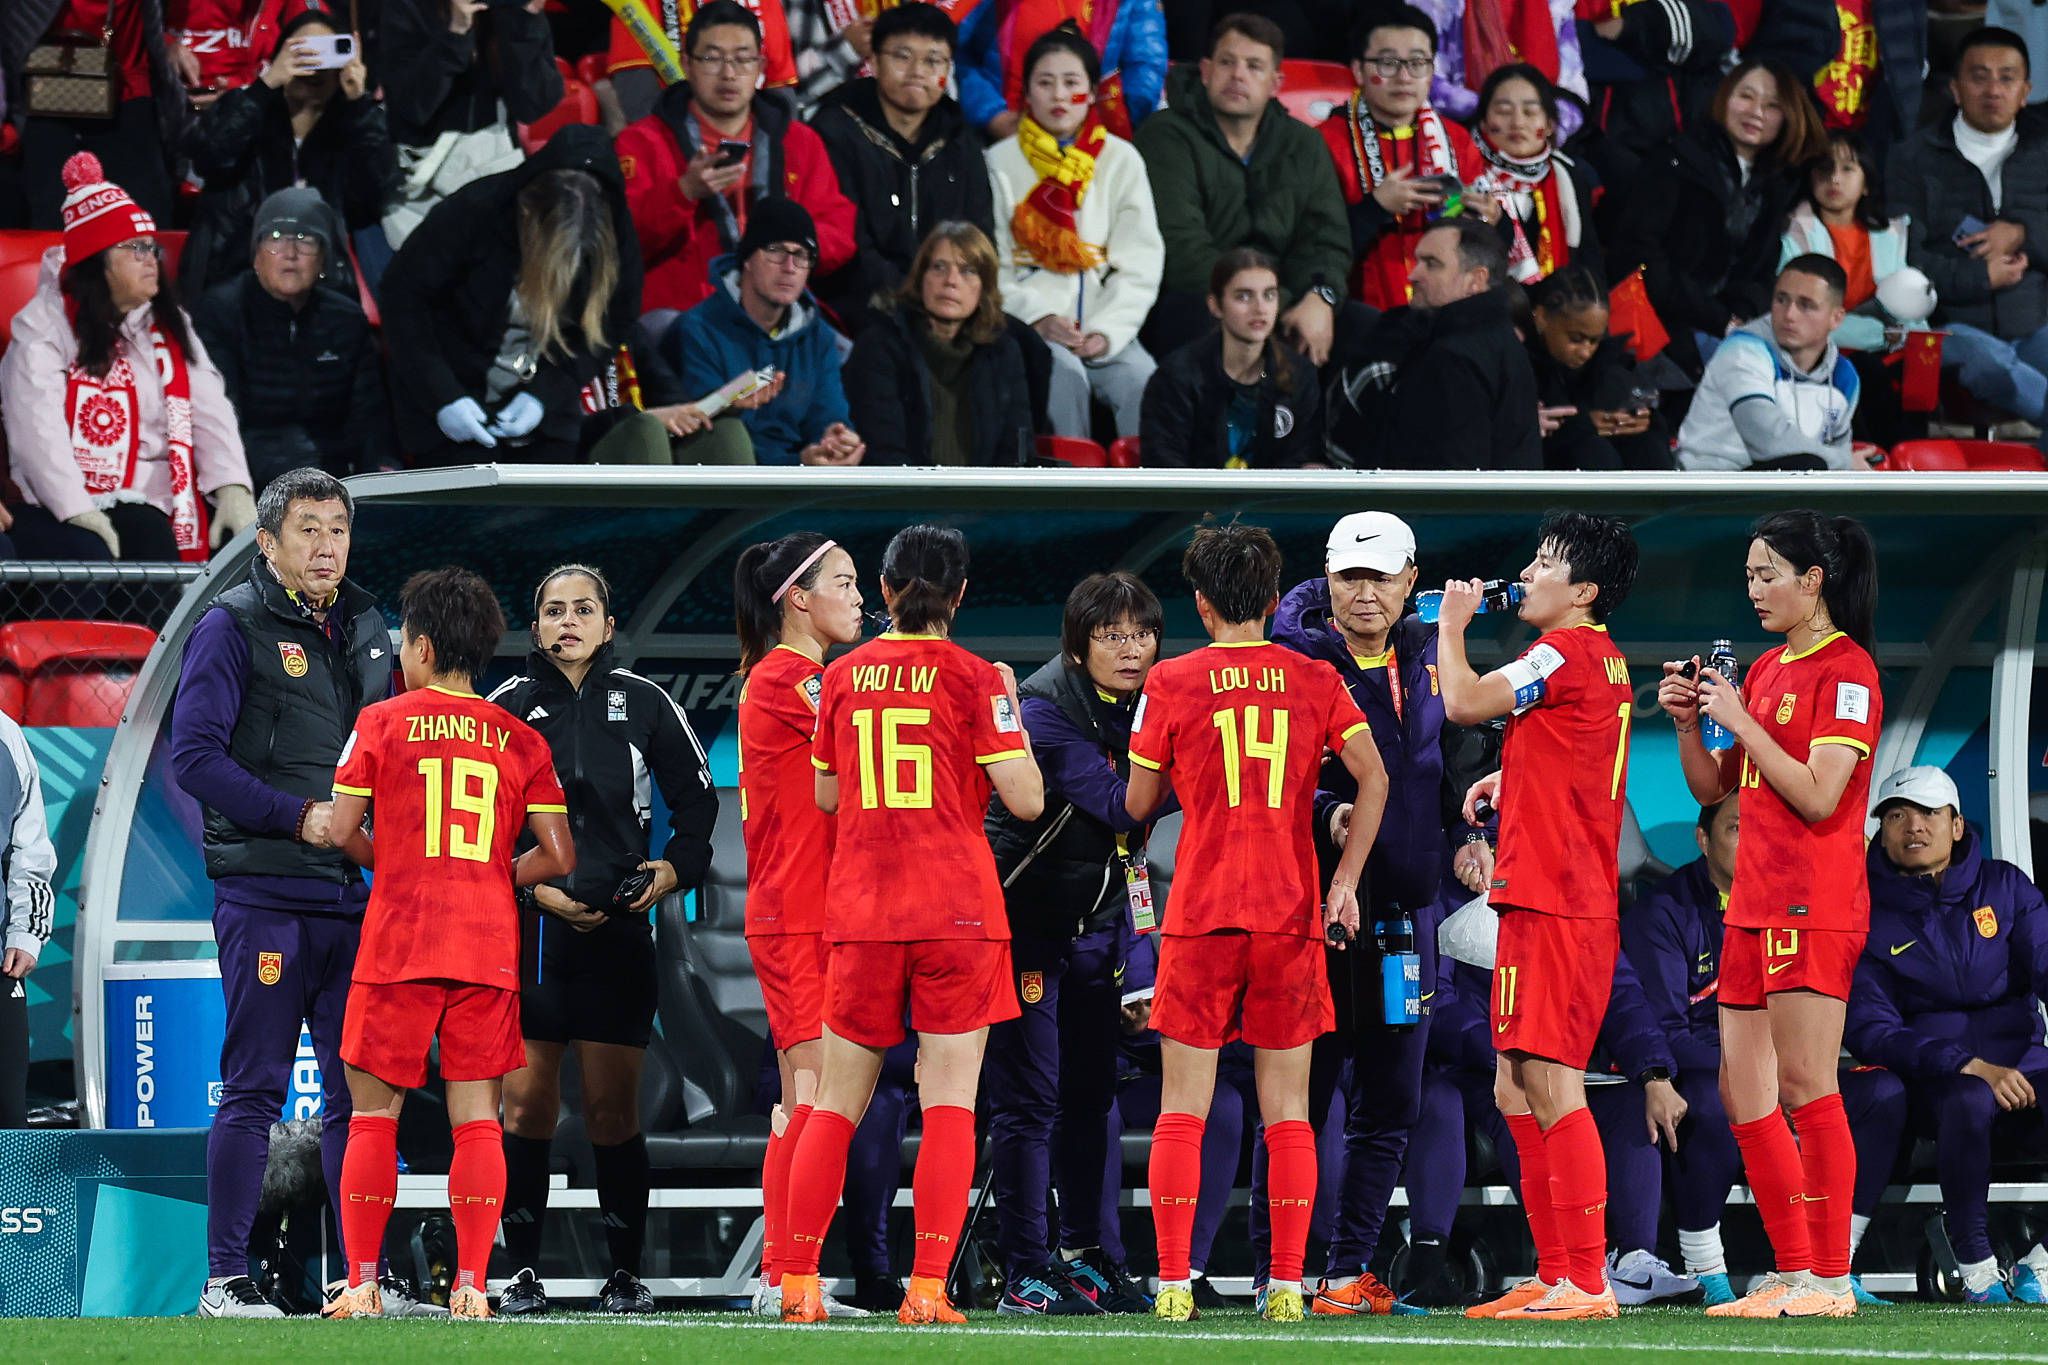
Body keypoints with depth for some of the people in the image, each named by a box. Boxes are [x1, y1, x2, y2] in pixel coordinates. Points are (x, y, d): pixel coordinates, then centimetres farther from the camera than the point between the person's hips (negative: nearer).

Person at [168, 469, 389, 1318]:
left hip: (355, 894, 6)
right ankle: (226, 1280, -2)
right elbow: (194, 756, -10)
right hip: (264, 892, -6)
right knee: (253, 1089, -5)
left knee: (360, 1090, 5)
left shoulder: (364, 628, 16)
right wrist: (297, 817, -16)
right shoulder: (233, 626, -3)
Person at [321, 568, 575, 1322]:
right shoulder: (520, 739, 6)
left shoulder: (383, 722, 0)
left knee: (375, 1112, 4)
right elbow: (558, 856, 2)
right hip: (488, 948, 2)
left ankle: (361, 1283, 0)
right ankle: (471, 1286, -4)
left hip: (398, 945, -2)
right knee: (476, 1115, 3)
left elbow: (343, 832, -3)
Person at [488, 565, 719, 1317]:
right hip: (527, 929, 0)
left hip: (617, 929, 0)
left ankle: (626, 1273, 6)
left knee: (612, 1108, -1)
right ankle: (523, 1273, 3)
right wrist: (537, 889, -6)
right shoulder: (507, 706, 6)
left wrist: (675, 869, -1)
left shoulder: (643, 703, 7)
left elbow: (698, 798, 15)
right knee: (525, 1102, -3)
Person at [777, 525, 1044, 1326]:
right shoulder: (972, 679, -5)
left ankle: (798, 1281, 7)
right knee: (949, 1103, -2)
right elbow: (1026, 799, -7)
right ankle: (927, 1289, -11)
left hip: (860, 912, 3)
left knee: (837, 1102, 11)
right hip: (956, 911, -3)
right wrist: (1010, 708, 7)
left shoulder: (843, 676, 7)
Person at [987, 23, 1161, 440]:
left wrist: (1106, 331, -9)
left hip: (1105, 325, 1)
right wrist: (1039, 319, -13)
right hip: (1029, 325, -1)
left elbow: (1140, 266, 6)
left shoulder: (1121, 160, 12)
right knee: (1064, 373, -33)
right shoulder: (1001, 163, 8)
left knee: (1144, 383, -28)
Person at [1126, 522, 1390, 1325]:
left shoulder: (1172, 683, -1)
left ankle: (1173, 1283, -2)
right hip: (1291, 914, 2)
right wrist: (1345, 883, 1)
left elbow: (1139, 805, 4)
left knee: (1183, 1107, 3)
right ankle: (1287, 1284, 0)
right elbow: (1373, 778, -3)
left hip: (1201, 915, -2)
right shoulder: (1314, 680, 4)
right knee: (1287, 1110, 5)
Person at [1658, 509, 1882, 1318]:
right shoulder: (1766, 670, 17)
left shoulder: (1846, 670, -9)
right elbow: (1713, 789, 21)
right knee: (1742, 1093, 7)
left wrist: (1739, 720, -14)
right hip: (1754, 904, 9)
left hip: (1814, 905, -9)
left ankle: (1830, 1280, -8)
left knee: (1805, 1086, -10)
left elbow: (1818, 795, -18)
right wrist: (1689, 721, 5)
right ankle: (1793, 1273, 10)